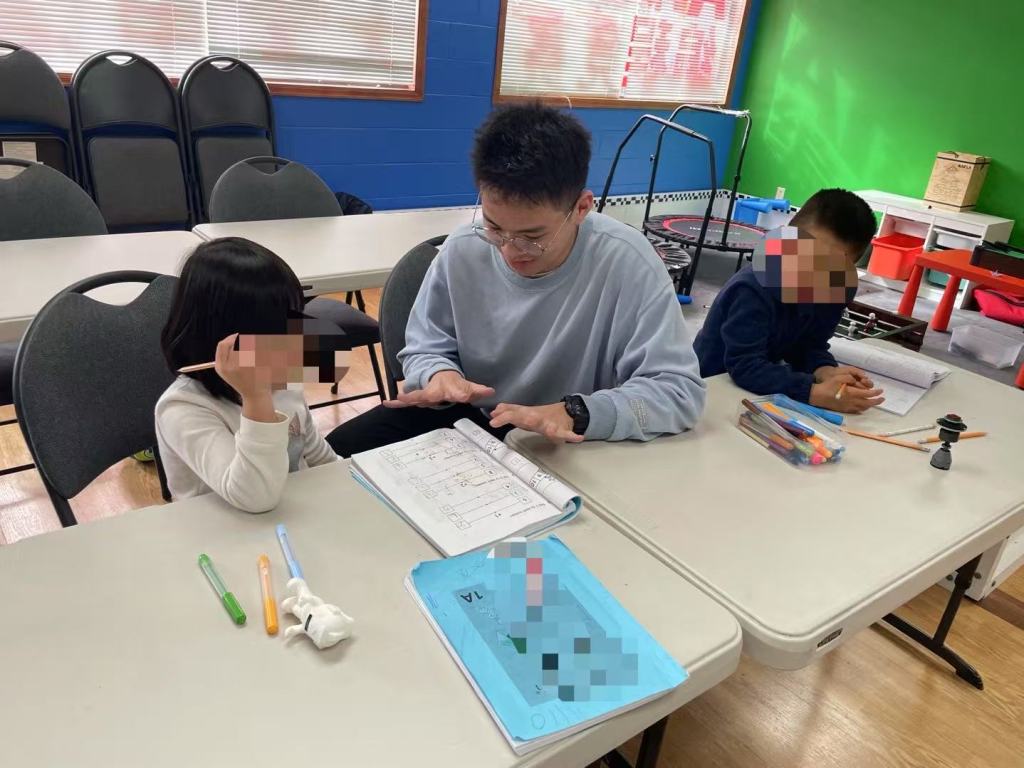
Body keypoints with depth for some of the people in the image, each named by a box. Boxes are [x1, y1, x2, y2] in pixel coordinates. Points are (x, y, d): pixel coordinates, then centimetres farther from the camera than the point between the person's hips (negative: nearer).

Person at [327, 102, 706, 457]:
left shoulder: (626, 262, -23)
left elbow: (680, 389, -24)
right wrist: (440, 374, -21)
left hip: (564, 452, -3)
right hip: (467, 421, 3)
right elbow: (426, 348, 3)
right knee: (341, 451, -9)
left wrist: (577, 414, -37)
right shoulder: (462, 249, -11)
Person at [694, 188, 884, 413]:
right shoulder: (752, 291, -28)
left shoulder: (838, 292, -7)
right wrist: (815, 393, -43)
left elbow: (810, 346, -4)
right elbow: (744, 366, -34)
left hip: (760, 390, 7)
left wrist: (825, 372, -26)